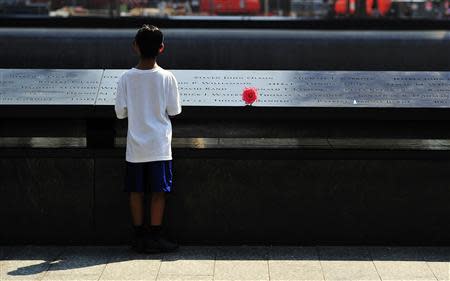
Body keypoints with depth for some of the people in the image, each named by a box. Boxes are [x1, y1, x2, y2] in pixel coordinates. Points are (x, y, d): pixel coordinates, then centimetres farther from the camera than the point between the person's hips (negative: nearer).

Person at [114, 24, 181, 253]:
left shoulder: (126, 78, -6)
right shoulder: (166, 77, -9)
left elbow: (120, 112, -3)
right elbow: (174, 110, -3)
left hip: (135, 146, 2)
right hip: (159, 145, -2)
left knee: (136, 191, 9)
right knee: (158, 191, 6)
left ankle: (139, 237, 15)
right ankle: (154, 237, 8)